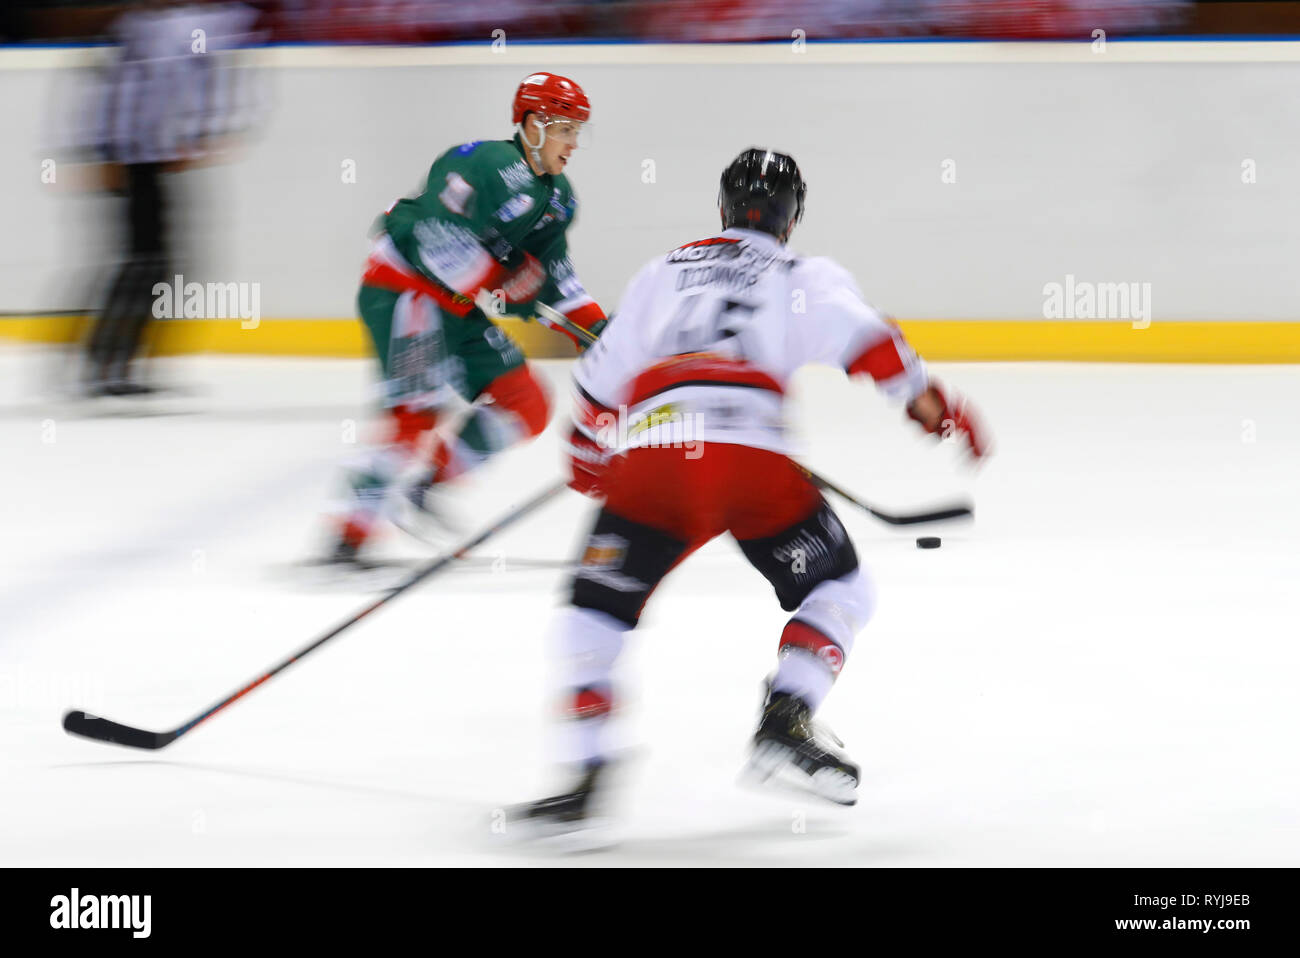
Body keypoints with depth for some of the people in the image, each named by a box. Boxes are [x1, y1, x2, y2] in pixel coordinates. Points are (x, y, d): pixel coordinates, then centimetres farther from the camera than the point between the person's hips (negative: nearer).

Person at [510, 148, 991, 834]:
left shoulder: (663, 272, 31)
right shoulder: (807, 277, 23)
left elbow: (601, 378, 32)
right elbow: (860, 339, 3)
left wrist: (587, 460, 48)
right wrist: (934, 407, 7)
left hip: (650, 457, 2)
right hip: (756, 459, -2)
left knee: (595, 615, 13)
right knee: (838, 590, 20)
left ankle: (584, 776, -3)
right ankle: (785, 725, 1)